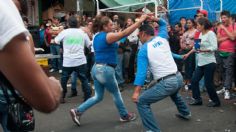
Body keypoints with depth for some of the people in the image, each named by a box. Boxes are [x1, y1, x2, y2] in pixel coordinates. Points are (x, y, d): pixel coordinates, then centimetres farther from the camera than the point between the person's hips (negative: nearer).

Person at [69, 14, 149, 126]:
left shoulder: (97, 36, 12)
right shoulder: (108, 36, -14)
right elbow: (125, 33, -20)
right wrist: (140, 21, -18)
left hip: (96, 68, 8)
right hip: (105, 69, -8)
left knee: (98, 96, 17)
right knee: (116, 93, 13)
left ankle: (77, 111, 11)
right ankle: (125, 116, 31)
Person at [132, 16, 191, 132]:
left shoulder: (143, 50, -7)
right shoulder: (162, 38, 8)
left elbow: (141, 71, -18)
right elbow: (163, 24, 30)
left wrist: (136, 91, -22)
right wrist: (153, 18, 16)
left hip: (166, 83, -8)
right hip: (179, 78, 8)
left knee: (141, 102, -3)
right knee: (173, 92, 42)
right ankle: (185, 113, 60)